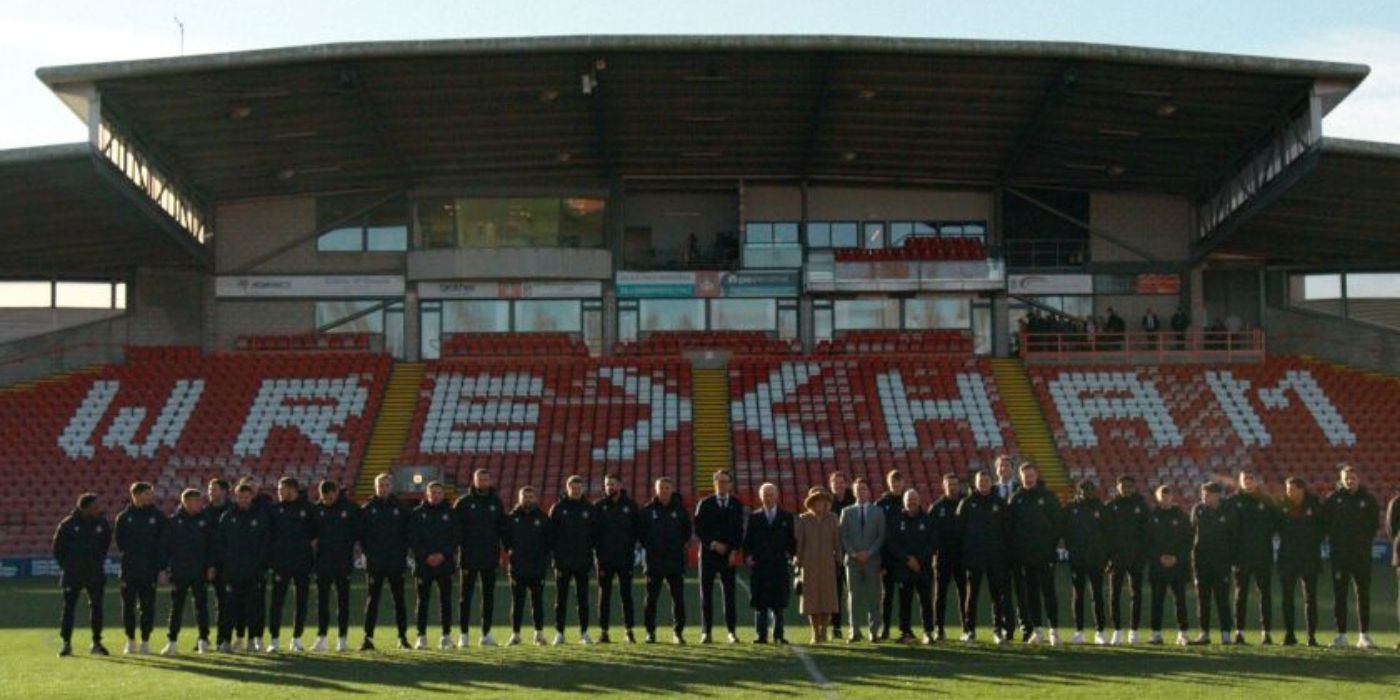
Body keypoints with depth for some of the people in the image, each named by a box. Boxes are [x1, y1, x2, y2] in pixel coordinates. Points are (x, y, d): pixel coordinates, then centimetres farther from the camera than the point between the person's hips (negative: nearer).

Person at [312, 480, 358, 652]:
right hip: (323, 560, 2)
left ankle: (343, 638, 9)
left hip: (343, 561, -2)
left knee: (343, 600, 4)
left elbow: (357, 532, 2)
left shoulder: (350, 508, -3)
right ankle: (321, 637, 6)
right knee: (322, 600, 3)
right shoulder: (316, 509, 3)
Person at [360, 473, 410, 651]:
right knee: (372, 600, 0)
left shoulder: (400, 509, 6)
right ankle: (368, 637, 1)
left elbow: (407, 534, 7)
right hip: (374, 563, 0)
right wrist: (367, 552, -4)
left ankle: (403, 637, 11)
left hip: (396, 562, 1)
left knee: (399, 600, 5)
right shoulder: (367, 509, 4)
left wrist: (403, 554, -1)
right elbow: (361, 533, 5)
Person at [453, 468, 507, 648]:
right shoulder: (463, 502, -1)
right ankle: (464, 634, 4)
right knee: (466, 596, 0)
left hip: (490, 557, 3)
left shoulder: (496, 502, 8)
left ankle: (486, 633, 13)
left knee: (488, 596, 7)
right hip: (469, 558, -3)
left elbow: (503, 528, 12)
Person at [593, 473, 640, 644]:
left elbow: (638, 528, 6)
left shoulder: (630, 505, 4)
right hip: (605, 558, 0)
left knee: (626, 594, 4)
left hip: (625, 557, 0)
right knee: (604, 595, 2)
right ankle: (603, 632, 5)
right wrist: (597, 550, -4)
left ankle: (629, 631, 8)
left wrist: (633, 547, -4)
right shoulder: (598, 506, 4)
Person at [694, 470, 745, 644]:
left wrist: (734, 551, -6)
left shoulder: (737, 505, 8)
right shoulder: (705, 504, 5)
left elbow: (739, 531, 5)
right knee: (706, 593, 0)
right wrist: (712, 544, -10)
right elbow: (698, 530, 1)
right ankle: (706, 632, 2)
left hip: (728, 554, 0)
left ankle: (732, 632, 1)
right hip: (708, 553, 0)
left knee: (729, 593, -2)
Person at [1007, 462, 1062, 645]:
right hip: (1025, 555, 3)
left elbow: (1057, 524, 2)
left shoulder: (1048, 497, 2)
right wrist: (1015, 549, -1)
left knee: (1048, 591, -4)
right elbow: (1010, 525, 8)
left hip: (1045, 554, -3)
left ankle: (1054, 630, -2)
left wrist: (1051, 546, -6)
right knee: (1031, 593, 6)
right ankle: (1037, 630, 12)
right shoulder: (1016, 499, 8)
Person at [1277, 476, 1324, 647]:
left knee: (1310, 597, 0)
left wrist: (1315, 541, -3)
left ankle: (1312, 636, 3)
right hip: (1287, 557, 2)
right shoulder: (1282, 506, 2)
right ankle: (1289, 634, 6)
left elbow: (1323, 527, 5)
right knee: (1287, 597, 1)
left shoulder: (1314, 505, -2)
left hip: (1309, 557, -2)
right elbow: (1277, 526, 13)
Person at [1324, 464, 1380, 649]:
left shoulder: (1368, 499, 5)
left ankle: (1364, 635, 5)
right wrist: (1333, 539, -2)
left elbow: (1375, 523, 10)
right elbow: (1325, 523, 5)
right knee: (1339, 594, 0)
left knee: (1363, 594, 2)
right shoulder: (1333, 499, 2)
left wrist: (1366, 540, 2)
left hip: (1362, 553, 1)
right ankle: (1341, 635, 4)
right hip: (1339, 554, 0)